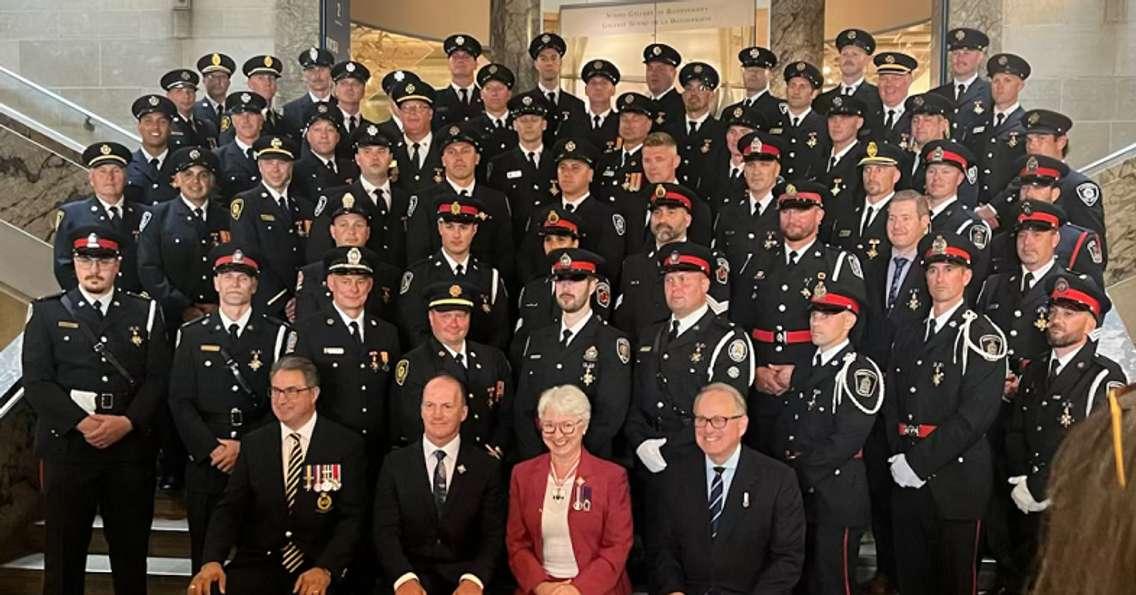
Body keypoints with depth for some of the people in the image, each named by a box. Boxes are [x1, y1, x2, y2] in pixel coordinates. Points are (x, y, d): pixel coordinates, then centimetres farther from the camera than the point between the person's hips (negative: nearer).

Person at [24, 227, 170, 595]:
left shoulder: (146, 312, 9)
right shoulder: (47, 313, 6)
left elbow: (158, 379, 2)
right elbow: (36, 382, -3)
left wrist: (127, 422, -13)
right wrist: (82, 422, -15)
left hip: (131, 448, 1)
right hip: (68, 446, -1)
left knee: (132, 549, 8)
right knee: (64, 549, 6)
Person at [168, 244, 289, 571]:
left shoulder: (277, 334, 3)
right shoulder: (192, 334, 7)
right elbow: (180, 400, 2)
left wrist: (245, 446, -10)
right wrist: (211, 448, -9)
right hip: (205, 461, 1)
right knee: (205, 553, 8)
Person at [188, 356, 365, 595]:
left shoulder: (346, 444, -2)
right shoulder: (253, 444, 8)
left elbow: (352, 517, -5)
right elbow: (229, 508, 2)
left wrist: (325, 569, -20)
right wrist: (212, 561, -16)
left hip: (317, 567, -1)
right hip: (259, 563, 2)